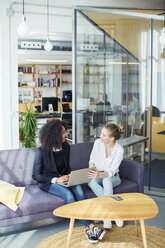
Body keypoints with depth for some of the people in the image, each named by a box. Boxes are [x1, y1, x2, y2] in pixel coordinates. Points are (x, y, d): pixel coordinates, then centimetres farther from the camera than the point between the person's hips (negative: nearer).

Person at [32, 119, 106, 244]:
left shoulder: (66, 147, 4)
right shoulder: (42, 151, -12)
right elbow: (36, 175, -10)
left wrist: (70, 176, -6)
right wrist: (56, 180, -20)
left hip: (63, 179, 5)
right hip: (48, 182, -4)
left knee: (79, 190, -28)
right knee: (68, 194, -33)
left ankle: (89, 229, -33)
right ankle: (91, 226, -32)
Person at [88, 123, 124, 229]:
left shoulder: (119, 150, -18)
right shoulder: (98, 142, -8)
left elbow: (111, 171, -22)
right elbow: (92, 160, 4)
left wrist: (99, 175, -41)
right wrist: (91, 172, -16)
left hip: (112, 177, -3)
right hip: (98, 174, 3)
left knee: (106, 180, -39)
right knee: (91, 181, -33)